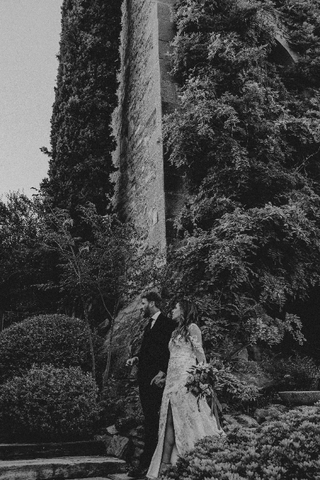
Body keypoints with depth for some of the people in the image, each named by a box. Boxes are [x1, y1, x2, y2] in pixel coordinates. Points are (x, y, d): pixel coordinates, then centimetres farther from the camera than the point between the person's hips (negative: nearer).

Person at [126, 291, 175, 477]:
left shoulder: (167, 323, -8)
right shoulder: (150, 325, 20)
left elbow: (170, 352, -14)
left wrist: (162, 372, -19)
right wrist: (137, 358, 8)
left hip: (156, 378, -9)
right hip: (145, 378, 9)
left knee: (151, 419, -8)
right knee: (150, 419, 10)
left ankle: (146, 463, -4)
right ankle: (150, 460, 16)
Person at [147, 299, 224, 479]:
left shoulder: (192, 327, 0)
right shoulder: (176, 331, 23)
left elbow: (200, 353, -7)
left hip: (187, 378, -8)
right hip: (173, 380, 8)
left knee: (189, 419, -8)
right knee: (169, 421, 2)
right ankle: (165, 465, 2)